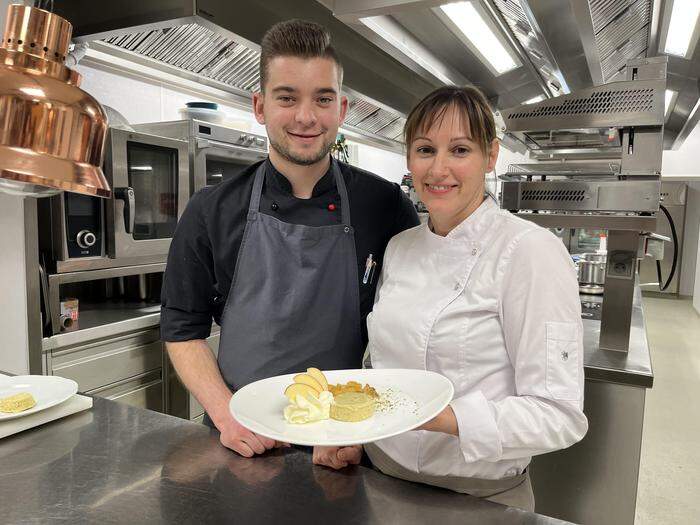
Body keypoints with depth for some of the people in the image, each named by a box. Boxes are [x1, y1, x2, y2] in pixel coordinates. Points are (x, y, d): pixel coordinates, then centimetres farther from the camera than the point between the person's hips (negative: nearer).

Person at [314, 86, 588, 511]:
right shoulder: (400, 248, 0)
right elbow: (387, 359, 7)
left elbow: (558, 415, -21)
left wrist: (441, 418, -33)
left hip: (478, 496, -5)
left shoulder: (531, 251, -19)